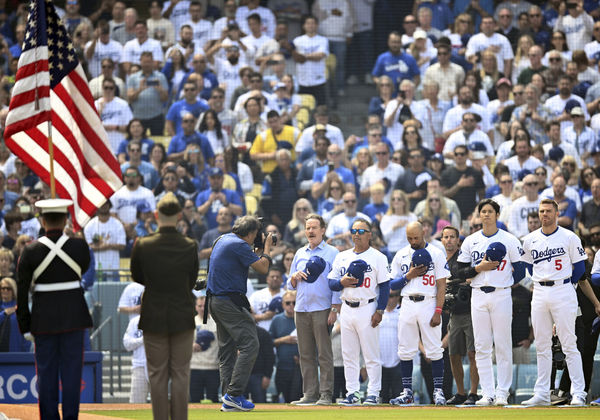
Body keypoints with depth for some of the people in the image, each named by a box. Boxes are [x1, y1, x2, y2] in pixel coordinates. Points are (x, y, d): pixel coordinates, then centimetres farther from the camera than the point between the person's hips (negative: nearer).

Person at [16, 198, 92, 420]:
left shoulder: (30, 251, -7)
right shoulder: (79, 246, -6)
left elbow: (22, 291, -4)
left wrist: (24, 323, 4)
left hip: (44, 318, 0)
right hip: (74, 316, 0)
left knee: (46, 371, 7)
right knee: (72, 369, 5)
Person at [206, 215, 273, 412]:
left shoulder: (223, 240, 16)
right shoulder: (239, 245, -13)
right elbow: (263, 268, -12)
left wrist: (259, 250, 22)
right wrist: (267, 247, 3)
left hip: (215, 301, 10)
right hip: (230, 302, -10)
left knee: (227, 349, 10)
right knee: (249, 344, -11)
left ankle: (228, 400, 8)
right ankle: (234, 394, -17)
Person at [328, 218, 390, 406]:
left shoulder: (378, 257, 0)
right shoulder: (342, 257, 14)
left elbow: (385, 286, -3)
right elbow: (331, 283, 13)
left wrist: (380, 311, -11)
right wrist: (342, 282, -10)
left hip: (367, 309, -5)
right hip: (347, 309, 5)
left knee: (371, 355, -5)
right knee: (348, 355, 6)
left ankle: (373, 393, -1)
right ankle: (352, 393, 10)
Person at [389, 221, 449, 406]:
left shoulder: (436, 254, 0)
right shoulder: (401, 255, 11)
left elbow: (441, 286, -3)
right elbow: (392, 285, 10)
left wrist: (438, 311, -11)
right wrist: (409, 276, -8)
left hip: (428, 304, -3)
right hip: (407, 305, 4)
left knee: (434, 349, -5)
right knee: (405, 350, 3)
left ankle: (438, 391, 0)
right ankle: (407, 392, 9)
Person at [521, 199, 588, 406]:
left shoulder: (569, 238, -2)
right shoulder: (530, 240, 9)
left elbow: (580, 268, 3)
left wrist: (564, 285, 5)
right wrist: (541, 283, 13)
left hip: (563, 291, -4)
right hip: (539, 293, 4)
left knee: (569, 344, -7)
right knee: (542, 346, 6)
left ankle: (578, 393, -7)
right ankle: (542, 394, 8)